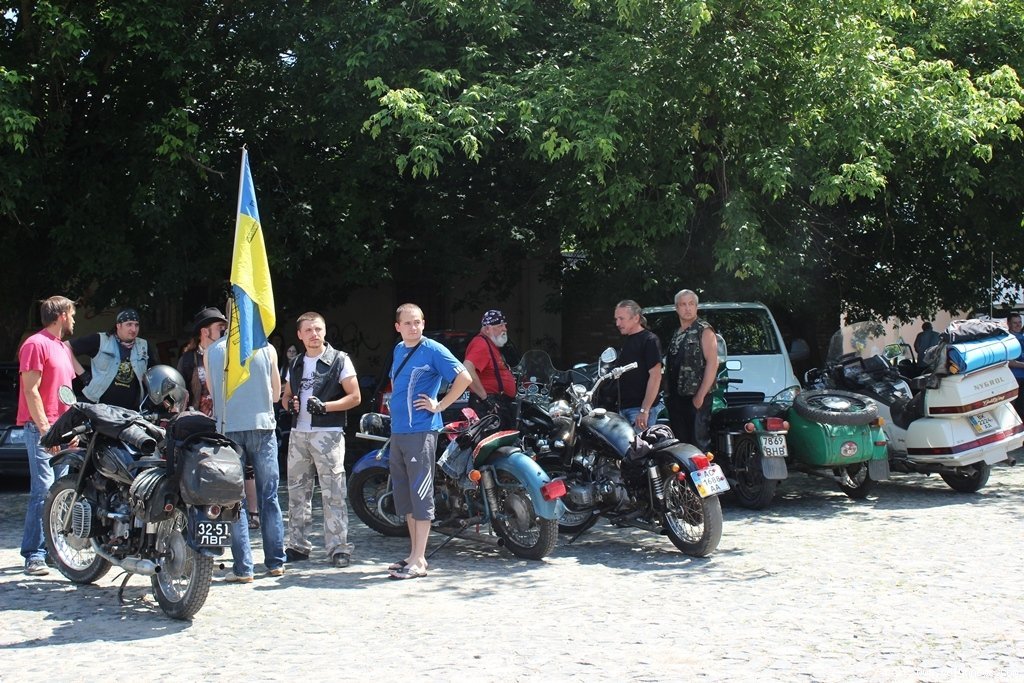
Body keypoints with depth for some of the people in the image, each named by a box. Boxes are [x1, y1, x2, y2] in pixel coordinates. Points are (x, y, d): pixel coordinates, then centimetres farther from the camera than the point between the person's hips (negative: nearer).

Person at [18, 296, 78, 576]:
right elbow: (31, 391, -14)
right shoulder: (36, 344, -7)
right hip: (40, 428, -9)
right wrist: (45, 429, -19)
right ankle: (34, 555, -13)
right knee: (43, 490, -14)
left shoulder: (62, 347, 21)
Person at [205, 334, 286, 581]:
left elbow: (213, 393, 12)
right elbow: (276, 394, 9)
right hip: (262, 425, 0)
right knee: (269, 497, 8)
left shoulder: (211, 351, 3)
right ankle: (275, 562, 13)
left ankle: (243, 567, 1)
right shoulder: (266, 349, 0)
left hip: (227, 429, 0)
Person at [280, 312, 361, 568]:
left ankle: (338, 547, -7)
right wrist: (290, 404, 1)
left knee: (333, 493, -8)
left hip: (328, 433, -6)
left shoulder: (339, 360, 0)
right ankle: (298, 545, 16)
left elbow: (355, 397, -3)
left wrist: (324, 406, -17)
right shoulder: (295, 364, 18)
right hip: (298, 433, 6)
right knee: (297, 491, 9)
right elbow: (286, 396, 26)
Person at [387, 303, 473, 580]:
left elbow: (464, 377, -14)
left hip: (421, 430, -8)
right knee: (403, 494, 12)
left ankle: (419, 561, -6)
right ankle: (414, 553, 21)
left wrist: (439, 406, -12)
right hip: (397, 431, 8)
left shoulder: (433, 350, -8)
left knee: (420, 493, -7)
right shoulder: (398, 350, 15)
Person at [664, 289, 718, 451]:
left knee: (698, 441, -11)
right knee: (680, 441, 10)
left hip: (696, 397, -8)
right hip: (675, 397, 8)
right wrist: (667, 393, 15)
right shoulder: (676, 334, 19)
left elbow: (713, 363, -12)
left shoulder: (704, 330, -4)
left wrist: (701, 395, -18)